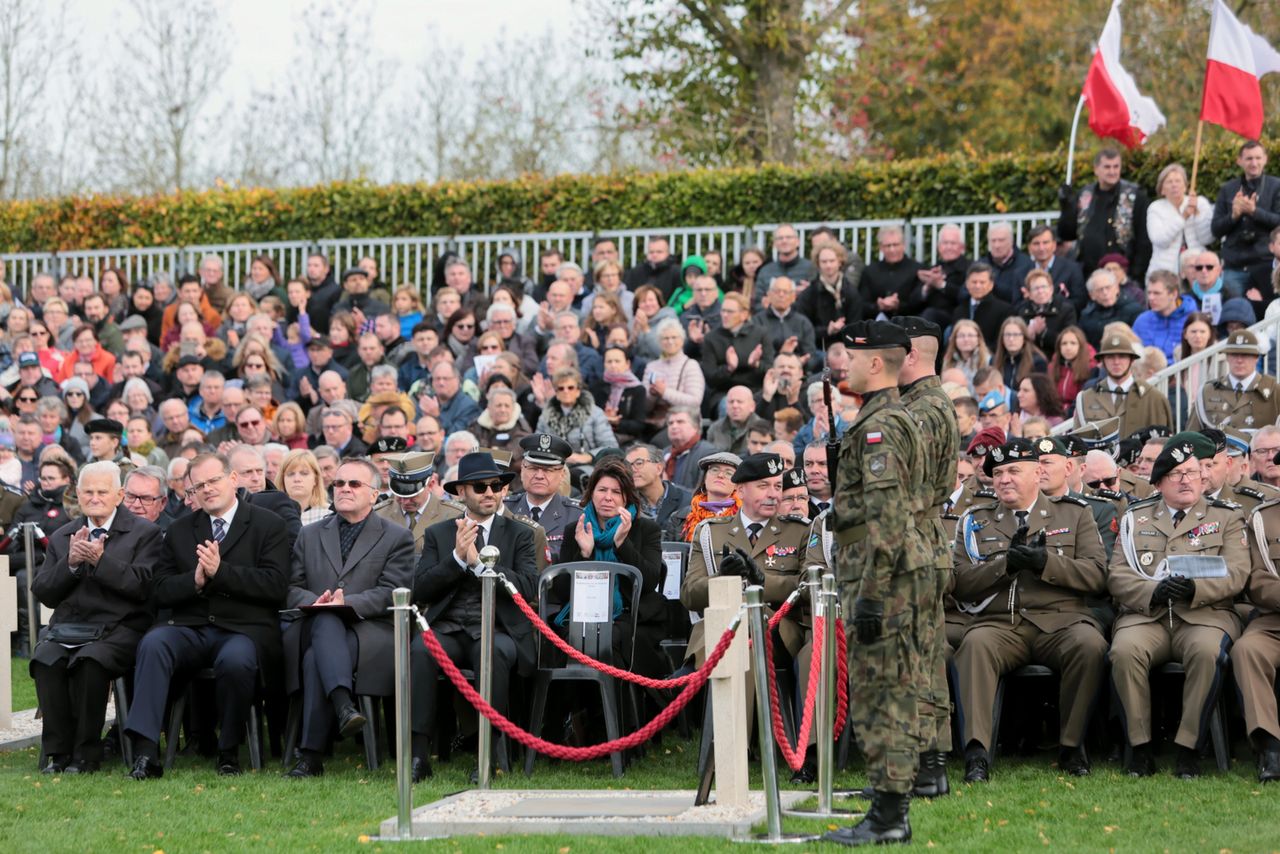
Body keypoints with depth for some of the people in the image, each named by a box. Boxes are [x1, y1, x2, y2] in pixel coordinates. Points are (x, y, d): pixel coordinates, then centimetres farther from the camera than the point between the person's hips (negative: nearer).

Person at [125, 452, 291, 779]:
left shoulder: (267, 525, 6)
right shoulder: (179, 531, 19)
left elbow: (276, 585, -7)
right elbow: (160, 591, 11)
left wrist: (220, 572, -14)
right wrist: (195, 580, -10)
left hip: (244, 629, -3)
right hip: (190, 628, 3)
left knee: (235, 660, -37)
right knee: (152, 644, -29)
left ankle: (229, 752, -14)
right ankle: (144, 752, -36)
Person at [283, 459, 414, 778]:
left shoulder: (397, 537, 12)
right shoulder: (310, 536, 24)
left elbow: (392, 593, -2)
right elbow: (292, 588, 14)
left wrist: (348, 603, -18)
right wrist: (313, 601, -10)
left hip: (369, 630, -2)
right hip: (316, 628, 3)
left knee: (316, 659, -34)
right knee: (326, 620, -37)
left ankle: (311, 756, -38)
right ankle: (343, 704, -55)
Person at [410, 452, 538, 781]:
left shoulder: (519, 534, 12)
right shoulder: (438, 534, 17)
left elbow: (528, 587, -4)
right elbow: (420, 591, 4)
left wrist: (478, 562, -12)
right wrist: (457, 557, -9)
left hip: (497, 631, -1)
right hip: (448, 630, 1)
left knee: (494, 653, -37)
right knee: (421, 651, -32)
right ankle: (419, 753, -32)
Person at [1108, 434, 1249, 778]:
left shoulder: (1226, 518, 14)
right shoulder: (1135, 518, 18)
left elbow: (1236, 573, 0)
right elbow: (1117, 576, 7)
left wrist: (1195, 590, -20)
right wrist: (1153, 591, -14)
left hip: (1205, 614, -1)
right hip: (1146, 615, 1)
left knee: (1207, 651, -36)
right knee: (1124, 650, -33)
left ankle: (1188, 747, -24)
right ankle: (1140, 746, -20)